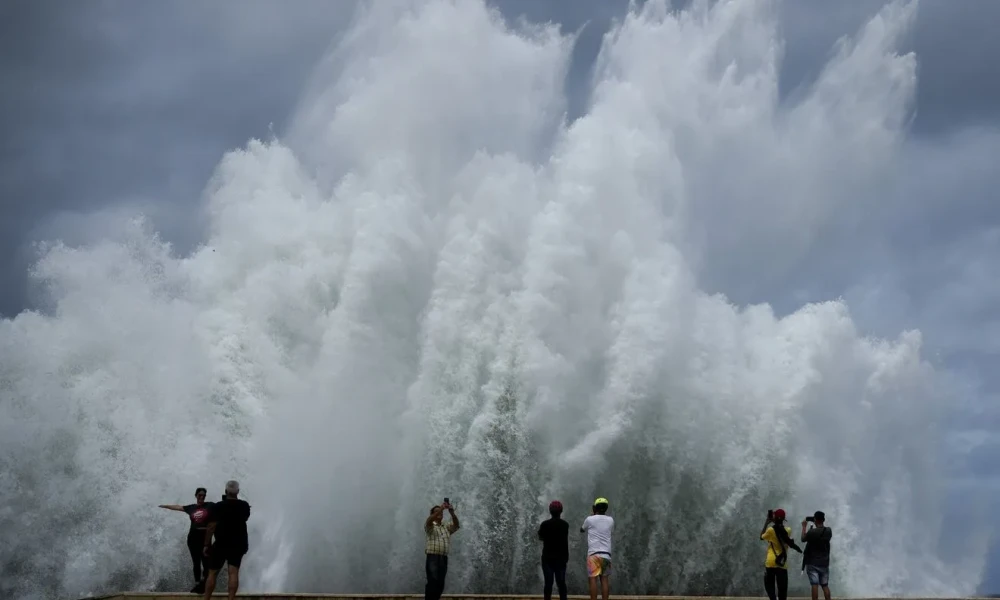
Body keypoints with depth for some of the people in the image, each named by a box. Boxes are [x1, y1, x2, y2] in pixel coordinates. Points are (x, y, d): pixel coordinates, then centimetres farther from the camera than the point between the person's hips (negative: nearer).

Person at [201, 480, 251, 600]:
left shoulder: (218, 507, -13)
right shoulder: (244, 506, 0)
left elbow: (211, 527, -15)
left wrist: (207, 545, -8)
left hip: (221, 544, -3)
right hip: (238, 544, 3)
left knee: (212, 573, 6)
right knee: (233, 573, -1)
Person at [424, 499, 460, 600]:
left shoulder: (447, 528, 23)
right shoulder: (430, 526, 8)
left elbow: (456, 525, 5)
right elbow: (429, 521, -15)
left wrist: (452, 512, -12)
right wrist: (441, 509, -23)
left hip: (444, 558, 5)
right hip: (432, 557, -5)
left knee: (440, 584, 2)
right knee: (432, 582, -15)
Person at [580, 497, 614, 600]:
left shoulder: (590, 519, 0)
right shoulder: (610, 520, 9)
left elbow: (582, 530, 21)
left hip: (594, 554, -4)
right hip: (606, 554, 4)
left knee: (593, 579, -7)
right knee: (605, 579, 5)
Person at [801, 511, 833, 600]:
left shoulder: (812, 532, -17)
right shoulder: (829, 531, -4)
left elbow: (803, 539, 2)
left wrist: (804, 526, 11)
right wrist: (821, 524, 19)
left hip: (812, 563, -4)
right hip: (824, 563, 4)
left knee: (814, 585, -5)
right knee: (825, 585, 10)